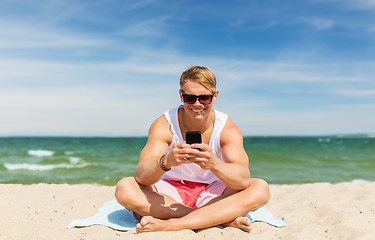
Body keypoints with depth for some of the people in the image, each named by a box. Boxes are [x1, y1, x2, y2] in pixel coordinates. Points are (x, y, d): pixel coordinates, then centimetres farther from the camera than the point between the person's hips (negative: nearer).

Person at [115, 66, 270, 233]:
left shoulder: (228, 129, -11)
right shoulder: (164, 125, -13)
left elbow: (243, 179, -25)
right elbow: (141, 175, -23)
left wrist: (214, 163, -45)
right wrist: (165, 162, -45)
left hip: (212, 196, 1)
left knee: (261, 189, -25)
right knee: (124, 188, -27)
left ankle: (169, 224, -31)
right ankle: (224, 219, -26)